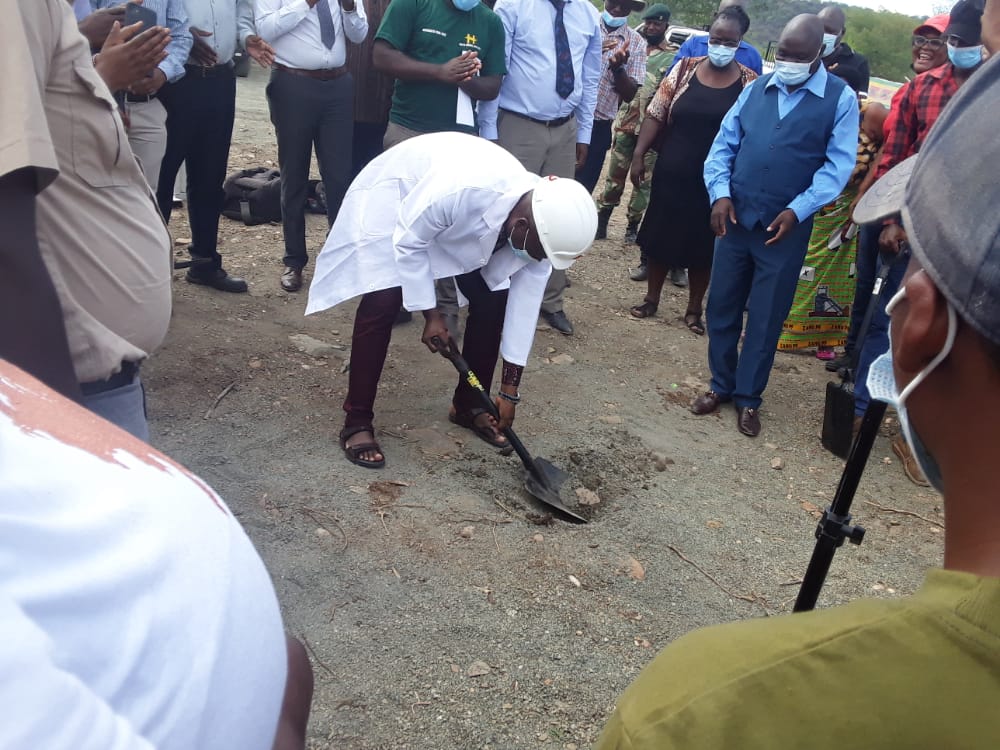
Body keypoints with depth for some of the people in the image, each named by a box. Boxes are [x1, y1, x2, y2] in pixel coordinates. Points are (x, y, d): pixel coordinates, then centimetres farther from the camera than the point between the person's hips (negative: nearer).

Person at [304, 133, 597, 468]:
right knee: (383, 302, -19)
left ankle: (468, 405, 15)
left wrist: (509, 391, -12)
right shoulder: (459, 191, -44)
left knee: (492, 300, -4)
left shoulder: (544, 223, -25)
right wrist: (431, 314, -22)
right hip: (395, 192, -5)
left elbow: (524, 304, -16)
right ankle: (357, 422, -7)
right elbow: (407, 243, -26)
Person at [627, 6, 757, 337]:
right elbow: (656, 114, 3)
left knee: (703, 245, 8)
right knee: (660, 235, 11)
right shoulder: (686, 69, 1)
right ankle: (651, 298, 28)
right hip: (672, 173, 1)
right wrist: (639, 154, -3)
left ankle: (694, 309, 23)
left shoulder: (750, 83, -2)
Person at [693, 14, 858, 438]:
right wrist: (719, 193, -9)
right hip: (735, 218, 4)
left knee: (766, 317, 6)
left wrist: (798, 210, -18)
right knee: (721, 306, 10)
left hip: (787, 227, -3)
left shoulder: (840, 98, -3)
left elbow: (839, 164, -8)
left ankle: (748, 397, 21)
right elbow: (724, 144, 6)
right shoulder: (756, 88, 8)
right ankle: (721, 385, 27)